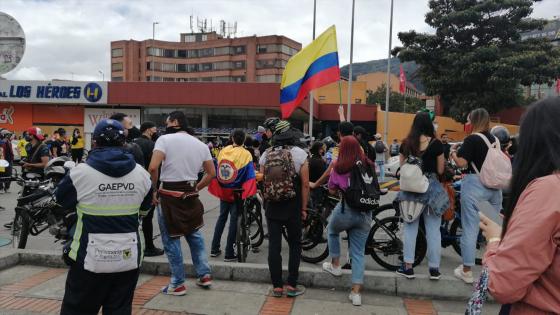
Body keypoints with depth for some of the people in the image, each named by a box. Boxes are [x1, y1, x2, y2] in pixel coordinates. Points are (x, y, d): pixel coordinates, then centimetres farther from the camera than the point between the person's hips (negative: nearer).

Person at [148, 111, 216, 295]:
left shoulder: (165, 139, -8)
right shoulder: (201, 145, 9)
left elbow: (153, 167, -20)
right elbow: (212, 173, 10)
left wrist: (153, 190, -7)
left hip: (169, 195, -5)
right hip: (190, 195, 5)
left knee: (171, 240, 6)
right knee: (195, 235, 20)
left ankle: (178, 284, 14)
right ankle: (204, 275, 25)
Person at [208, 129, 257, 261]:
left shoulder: (223, 151, -1)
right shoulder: (246, 154, -12)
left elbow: (216, 171, 4)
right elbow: (250, 176, -15)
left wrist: (217, 189, 14)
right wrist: (250, 192, -9)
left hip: (223, 191, 4)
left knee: (222, 217, 19)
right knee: (234, 220, 4)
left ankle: (214, 249, 22)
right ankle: (229, 253, 8)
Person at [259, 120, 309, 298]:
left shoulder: (265, 155, 1)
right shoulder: (299, 153, -7)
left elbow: (263, 181, 5)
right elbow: (305, 184, -8)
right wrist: (304, 208, 1)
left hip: (271, 207, 2)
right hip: (293, 207, -2)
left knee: (274, 245, 7)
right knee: (295, 245, 11)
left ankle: (277, 286, 13)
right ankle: (292, 285, 13)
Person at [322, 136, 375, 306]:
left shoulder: (339, 167, -4)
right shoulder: (369, 165, 6)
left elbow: (332, 191, 4)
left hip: (346, 210, -3)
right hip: (365, 213, 3)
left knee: (332, 231, 30)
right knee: (358, 253, 10)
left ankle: (335, 265, 35)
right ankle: (356, 292, 9)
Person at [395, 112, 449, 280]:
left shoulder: (406, 144, -1)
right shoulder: (436, 144, -6)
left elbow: (402, 166, 6)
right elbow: (440, 170, -1)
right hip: (431, 187, -1)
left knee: (410, 227, 10)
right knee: (433, 229, 8)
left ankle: (408, 267, 12)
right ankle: (434, 268, 14)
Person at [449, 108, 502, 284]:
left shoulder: (472, 139, -10)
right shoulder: (494, 140, 9)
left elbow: (461, 163, -16)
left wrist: (452, 152, 3)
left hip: (474, 185, -6)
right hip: (494, 186, 7)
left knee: (470, 229, 0)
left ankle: (466, 271, 7)